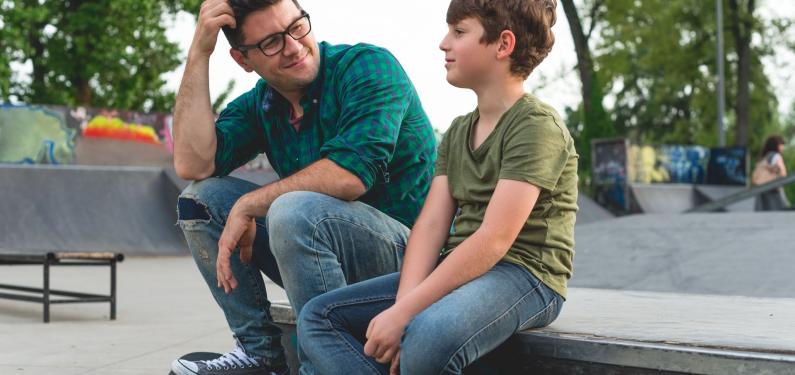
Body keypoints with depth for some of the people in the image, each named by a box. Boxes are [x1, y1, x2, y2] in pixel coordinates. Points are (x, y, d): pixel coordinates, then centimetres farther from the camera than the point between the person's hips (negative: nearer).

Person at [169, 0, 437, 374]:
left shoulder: (369, 66, -13)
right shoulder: (257, 105, 7)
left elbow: (349, 175, -27)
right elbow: (193, 164, -8)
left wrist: (248, 206, -17)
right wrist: (199, 53, -8)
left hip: (406, 247, -7)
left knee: (294, 210, -34)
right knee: (201, 197, 1)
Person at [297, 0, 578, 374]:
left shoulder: (537, 125, -11)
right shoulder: (457, 132, 16)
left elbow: (494, 240, -20)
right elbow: (430, 225, 4)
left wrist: (404, 313, -24)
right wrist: (404, 304, -15)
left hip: (524, 273, -8)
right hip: (461, 271, 8)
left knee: (429, 337, -39)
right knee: (318, 317, -3)